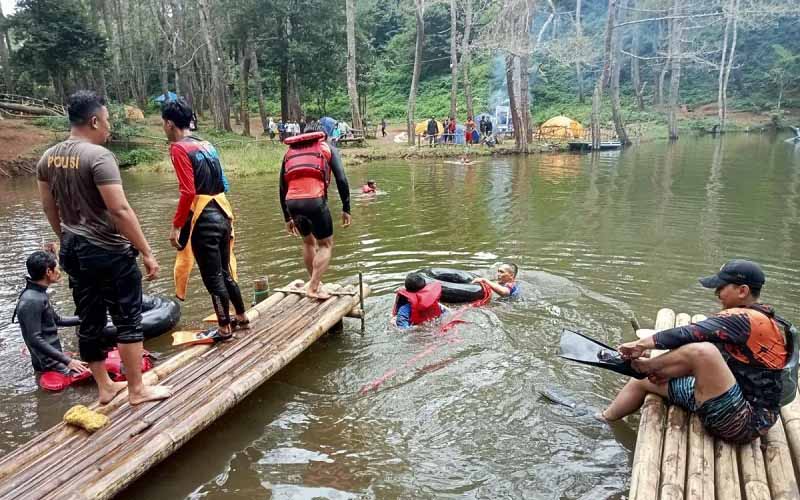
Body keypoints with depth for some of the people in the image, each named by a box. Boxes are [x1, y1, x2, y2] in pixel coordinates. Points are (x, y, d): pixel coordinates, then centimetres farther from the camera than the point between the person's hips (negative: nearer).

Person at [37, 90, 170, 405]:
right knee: (128, 320, 3)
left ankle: (105, 387, 27)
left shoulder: (48, 158, 6)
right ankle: (137, 389, 11)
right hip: (108, 251, -8)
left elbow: (49, 207, 15)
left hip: (73, 252, 8)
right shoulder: (98, 155, -18)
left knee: (89, 321, 14)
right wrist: (146, 252, -19)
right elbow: (120, 210, -23)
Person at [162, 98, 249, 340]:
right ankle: (241, 317, 30)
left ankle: (224, 328, 13)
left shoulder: (179, 148, -10)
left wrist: (176, 226, -13)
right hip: (222, 215, 8)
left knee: (212, 277, 3)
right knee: (225, 271, 19)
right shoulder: (206, 145, 12)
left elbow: (188, 192, -18)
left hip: (203, 220, -8)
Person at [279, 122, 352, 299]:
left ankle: (315, 282, 34)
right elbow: (341, 180, 2)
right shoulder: (328, 148, 14)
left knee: (308, 241, 26)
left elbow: (282, 188, 23)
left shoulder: (290, 152, 25)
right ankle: (313, 288, 2)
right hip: (315, 200, -4)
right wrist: (346, 209, 7)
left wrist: (287, 217, 27)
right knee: (326, 245, 11)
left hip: (292, 203, 5)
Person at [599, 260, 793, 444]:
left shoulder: (745, 320, -21)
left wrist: (640, 344, -15)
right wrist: (666, 370, -2)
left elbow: (688, 334, -27)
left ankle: (642, 365, -7)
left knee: (702, 351, -34)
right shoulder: (750, 317, 11)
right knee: (642, 381, 13)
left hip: (746, 422, -10)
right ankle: (601, 421, 25)